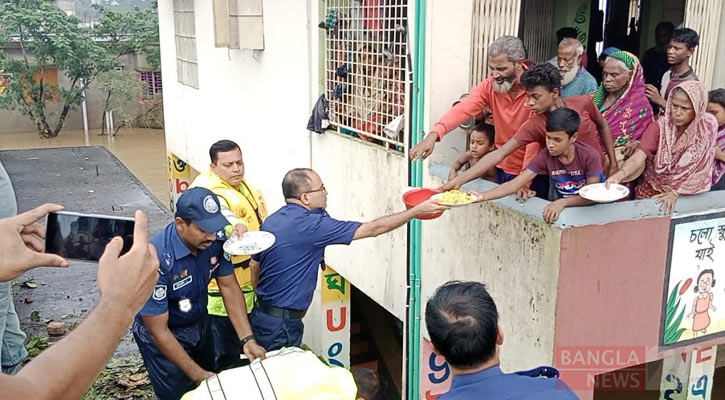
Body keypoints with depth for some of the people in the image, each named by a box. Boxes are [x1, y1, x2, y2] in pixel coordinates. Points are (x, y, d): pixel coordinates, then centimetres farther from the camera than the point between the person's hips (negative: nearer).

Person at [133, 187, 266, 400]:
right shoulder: (156, 258, -35)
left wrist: (247, 339, -18)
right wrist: (196, 374, -24)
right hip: (164, 336, -5)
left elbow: (229, 287, -7)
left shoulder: (216, 239, -20)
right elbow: (158, 330, -27)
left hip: (200, 324, 5)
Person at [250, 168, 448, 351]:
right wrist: (417, 210, -11)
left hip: (261, 313, 9)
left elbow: (255, 267, 14)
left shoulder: (271, 221, 6)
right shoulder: (311, 225, -22)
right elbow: (372, 229, -18)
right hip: (282, 323, -9)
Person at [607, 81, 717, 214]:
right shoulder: (660, 126, -12)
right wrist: (620, 174, -43)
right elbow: (638, 157, -24)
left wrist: (675, 192, -16)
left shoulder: (708, 126, -11)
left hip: (687, 191, 1)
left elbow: (698, 167, -8)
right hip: (652, 189, 0)